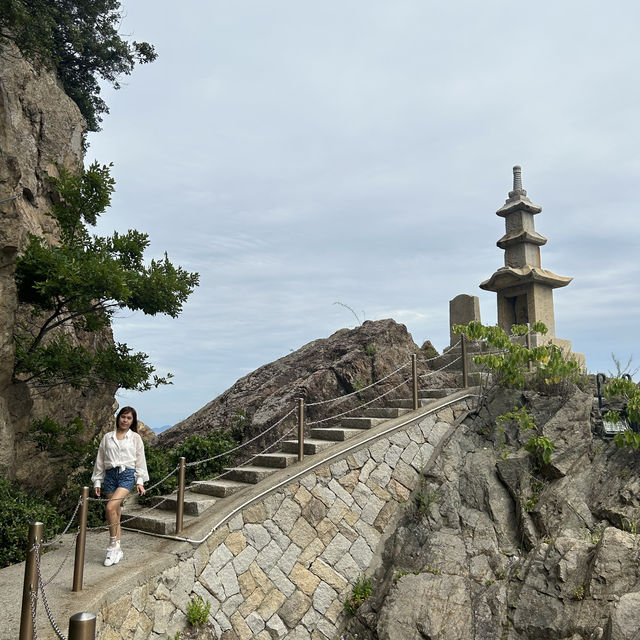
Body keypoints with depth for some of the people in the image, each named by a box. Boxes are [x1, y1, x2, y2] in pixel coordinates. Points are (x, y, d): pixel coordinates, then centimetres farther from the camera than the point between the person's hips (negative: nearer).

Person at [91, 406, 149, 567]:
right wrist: (97, 481, 11)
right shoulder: (107, 437, 12)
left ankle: (113, 544, -8)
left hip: (127, 474, -3)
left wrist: (140, 481, 0)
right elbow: (100, 460, 15)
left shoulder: (135, 438, 8)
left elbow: (140, 460, 6)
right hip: (110, 475, 3)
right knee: (115, 514, 5)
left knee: (110, 507, -21)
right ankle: (117, 550, 15)